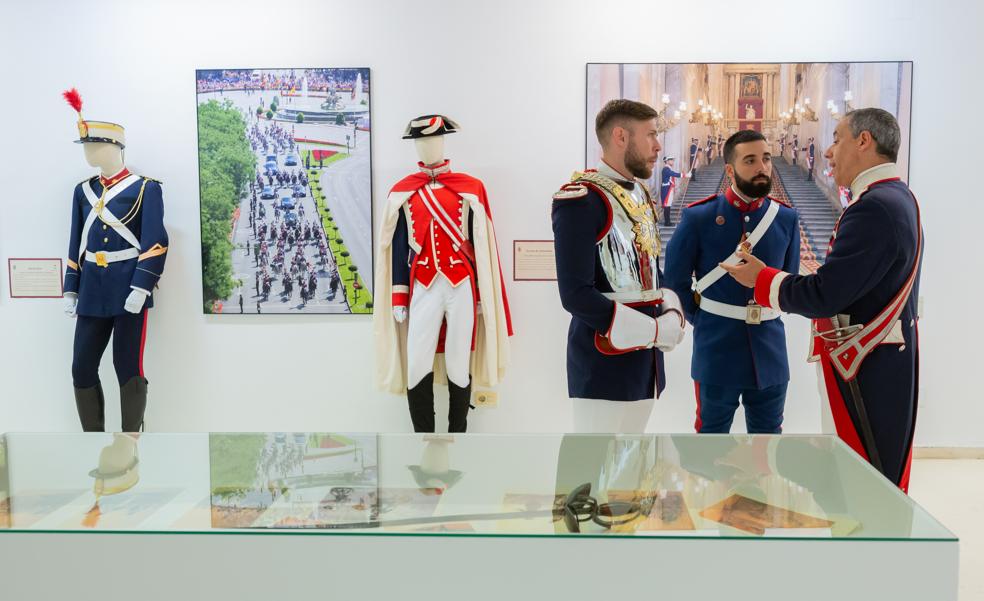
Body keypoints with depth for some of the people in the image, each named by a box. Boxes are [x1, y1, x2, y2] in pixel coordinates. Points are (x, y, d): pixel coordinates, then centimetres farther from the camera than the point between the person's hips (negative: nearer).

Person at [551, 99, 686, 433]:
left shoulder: (641, 195, 12)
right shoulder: (580, 199, -16)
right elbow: (576, 295, -22)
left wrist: (671, 317, -1)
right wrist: (654, 331, -18)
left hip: (644, 357, 9)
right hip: (604, 362, -9)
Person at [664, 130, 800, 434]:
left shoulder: (786, 218, 0)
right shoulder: (699, 216, -10)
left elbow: (790, 277, 15)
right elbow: (674, 277, -1)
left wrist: (768, 313, 11)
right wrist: (700, 318, 3)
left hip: (769, 350, 3)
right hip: (717, 350, -3)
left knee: (767, 434, 16)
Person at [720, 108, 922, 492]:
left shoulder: (874, 208, -22)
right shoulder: (896, 198, 11)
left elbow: (824, 297, -24)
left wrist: (761, 279, -9)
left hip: (867, 370, -10)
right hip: (883, 360, 10)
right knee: (880, 476, 19)